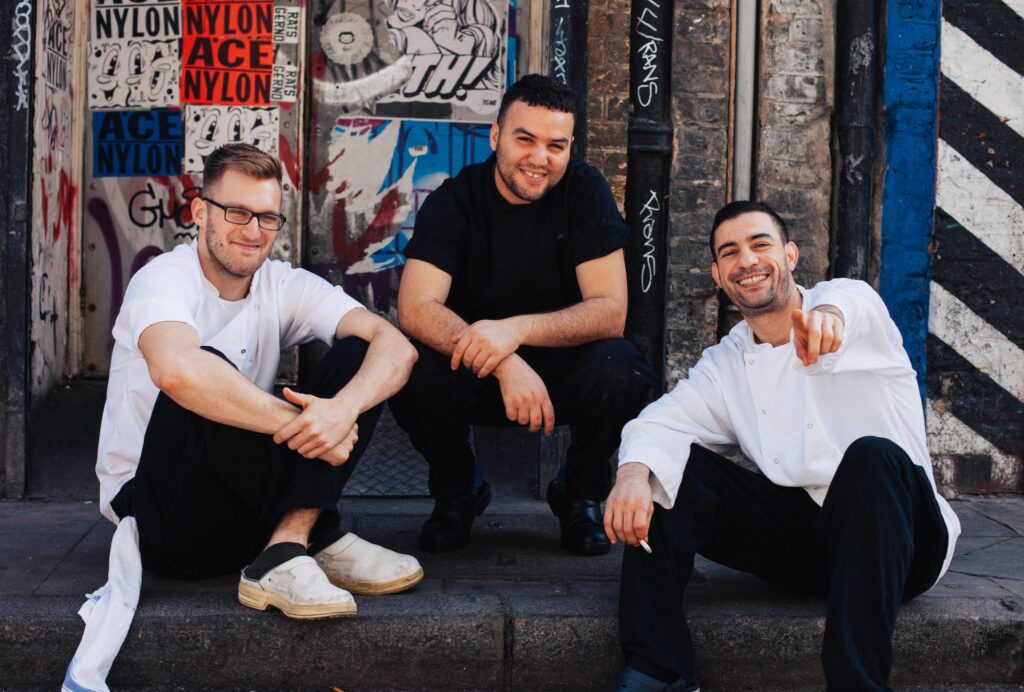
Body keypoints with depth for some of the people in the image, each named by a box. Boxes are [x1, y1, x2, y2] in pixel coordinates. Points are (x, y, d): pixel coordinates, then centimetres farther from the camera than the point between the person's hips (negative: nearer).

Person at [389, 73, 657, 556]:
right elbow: (415, 309, -23)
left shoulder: (585, 192, -9)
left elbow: (610, 311, -17)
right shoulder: (453, 201, -10)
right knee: (412, 368, -31)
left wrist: (516, 329, -33)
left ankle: (580, 495, -1)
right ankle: (457, 492, 0)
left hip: (563, 367, 0)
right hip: (473, 373, 0)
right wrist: (506, 365, -38)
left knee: (620, 369, -32)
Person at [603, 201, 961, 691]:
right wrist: (633, 471, -28)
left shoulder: (849, 300, -3)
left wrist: (829, 313, -56)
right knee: (662, 470, -7)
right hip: (799, 537, 4)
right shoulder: (725, 365, 12)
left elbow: (850, 302, -29)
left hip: (893, 540, -4)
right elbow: (662, 420, -4)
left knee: (872, 456, -36)